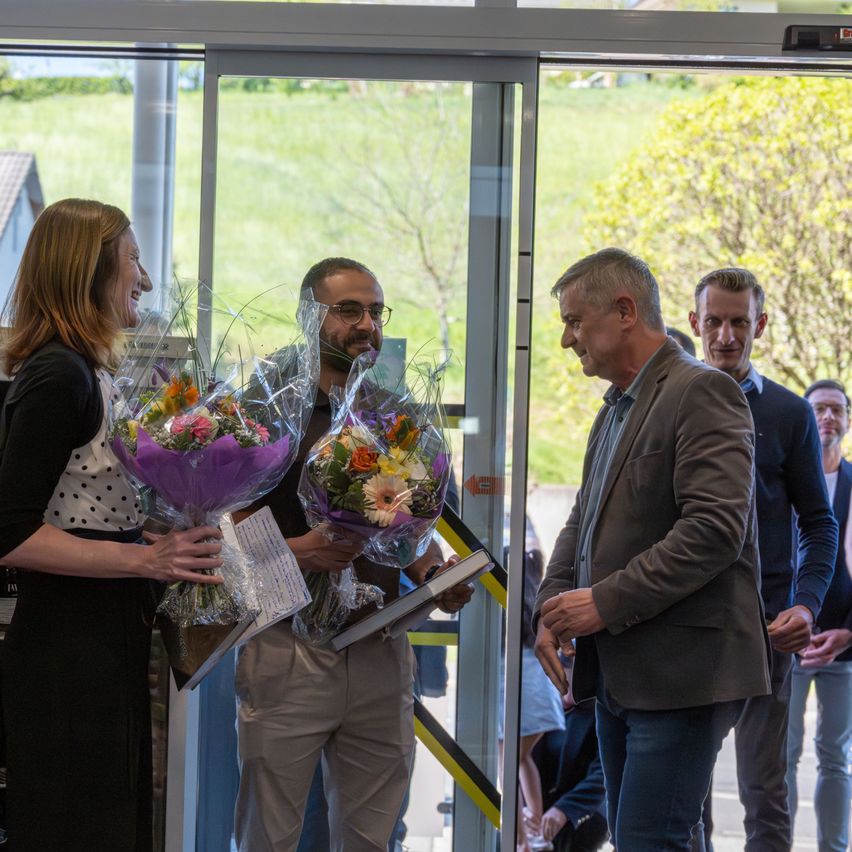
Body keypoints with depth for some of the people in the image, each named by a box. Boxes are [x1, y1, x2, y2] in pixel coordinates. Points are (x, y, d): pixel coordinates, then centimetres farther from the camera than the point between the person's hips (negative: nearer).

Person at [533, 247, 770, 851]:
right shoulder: (616, 410, 19)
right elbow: (585, 522, 23)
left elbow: (716, 529, -21)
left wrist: (605, 602, -20)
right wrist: (553, 607, 4)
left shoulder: (702, 392, -11)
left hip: (680, 677, -9)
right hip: (620, 676, 9)